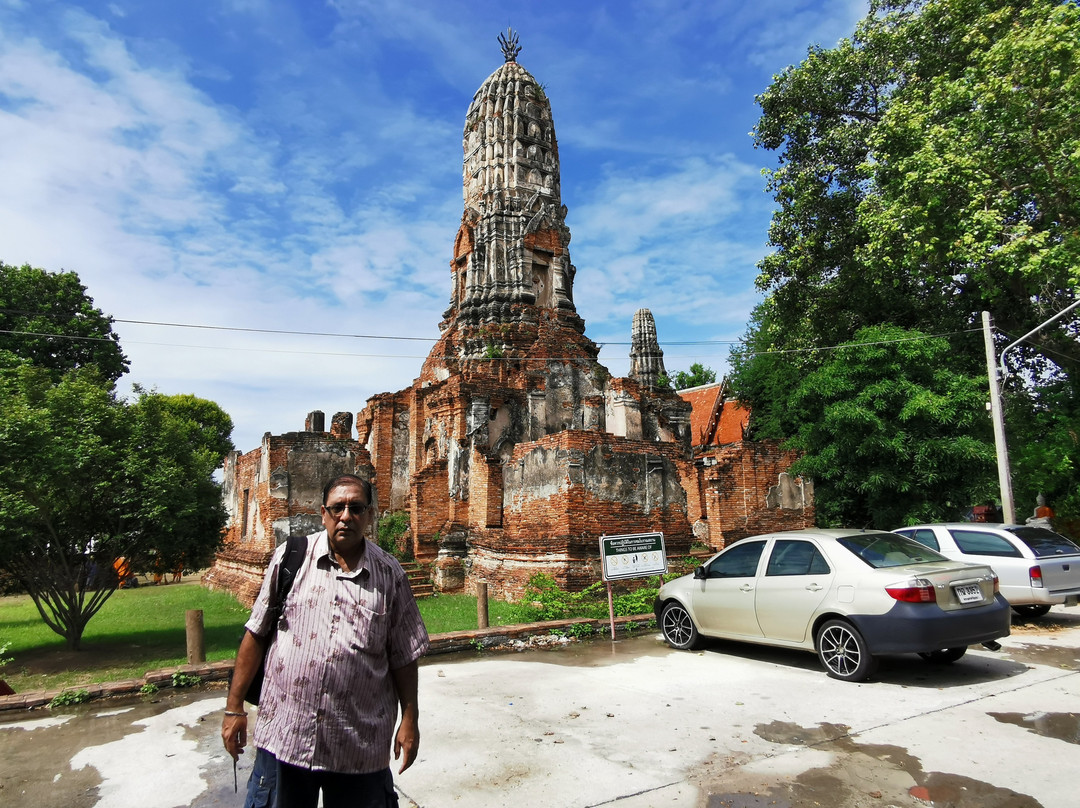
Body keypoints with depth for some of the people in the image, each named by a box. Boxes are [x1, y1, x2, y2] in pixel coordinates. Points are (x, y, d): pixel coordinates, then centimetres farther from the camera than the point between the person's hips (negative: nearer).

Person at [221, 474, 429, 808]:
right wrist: (234, 707, 3)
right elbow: (255, 634, 3)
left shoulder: (389, 574, -2)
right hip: (283, 738, 1)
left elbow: (404, 656, 4)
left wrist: (410, 719, 4)